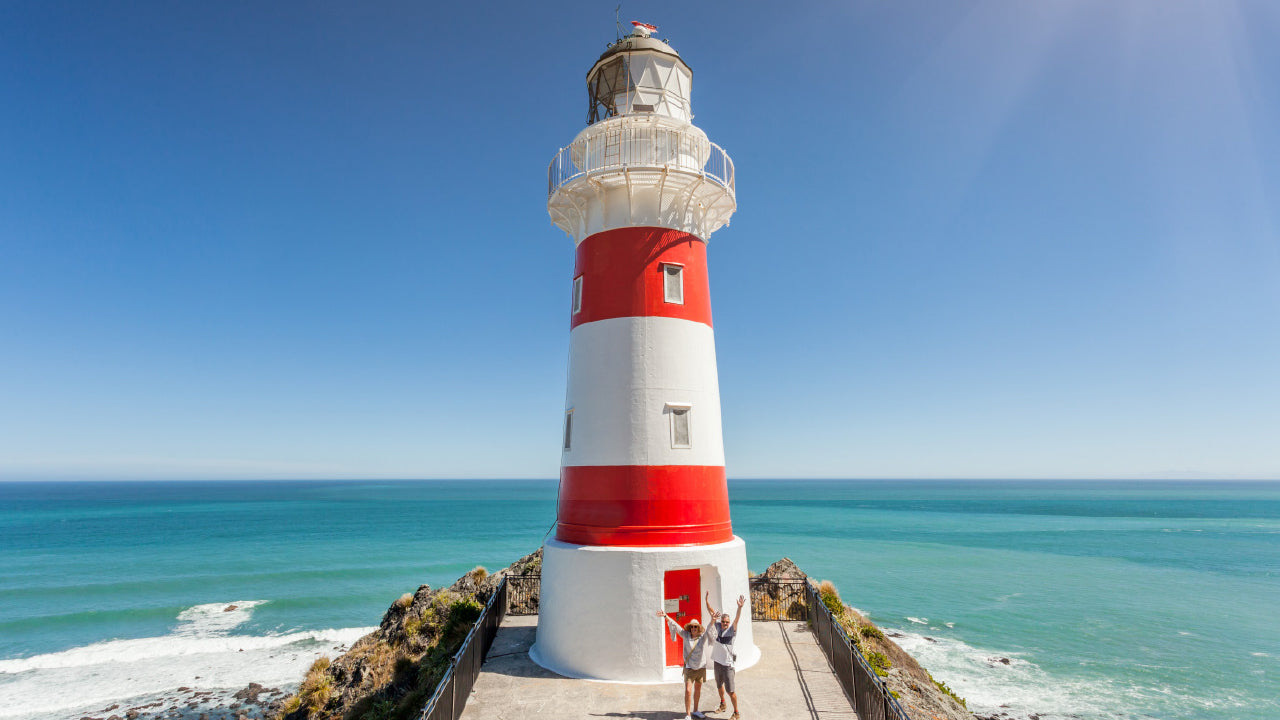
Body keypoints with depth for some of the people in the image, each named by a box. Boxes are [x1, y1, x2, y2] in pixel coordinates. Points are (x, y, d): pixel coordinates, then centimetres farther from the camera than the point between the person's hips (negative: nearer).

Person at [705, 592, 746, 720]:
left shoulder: (731, 631, -15)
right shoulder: (717, 626, -3)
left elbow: (737, 619, -31)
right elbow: (712, 612, -5)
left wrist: (740, 607, -48)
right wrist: (707, 601, -17)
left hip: (727, 664, -5)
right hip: (717, 662, 5)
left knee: (731, 690, -1)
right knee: (719, 685, 24)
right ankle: (722, 704, 47)